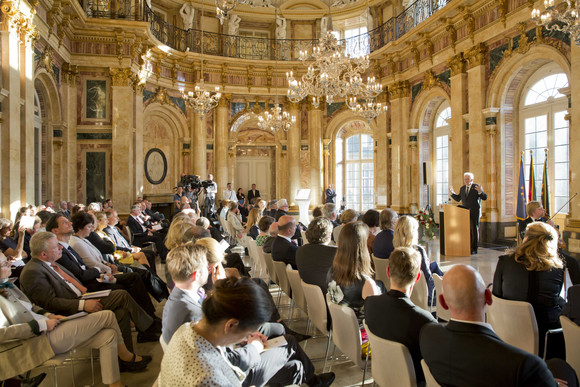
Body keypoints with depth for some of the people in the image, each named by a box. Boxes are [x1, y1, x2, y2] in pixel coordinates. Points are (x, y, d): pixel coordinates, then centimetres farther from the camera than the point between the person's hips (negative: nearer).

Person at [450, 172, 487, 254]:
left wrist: (480, 192, -28)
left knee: (474, 230, -2)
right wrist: (452, 193, 5)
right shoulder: (462, 188, 12)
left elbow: (485, 198, -10)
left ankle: (474, 249, 3)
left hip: (474, 213, -5)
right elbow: (458, 199, 18)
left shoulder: (477, 187, -4)